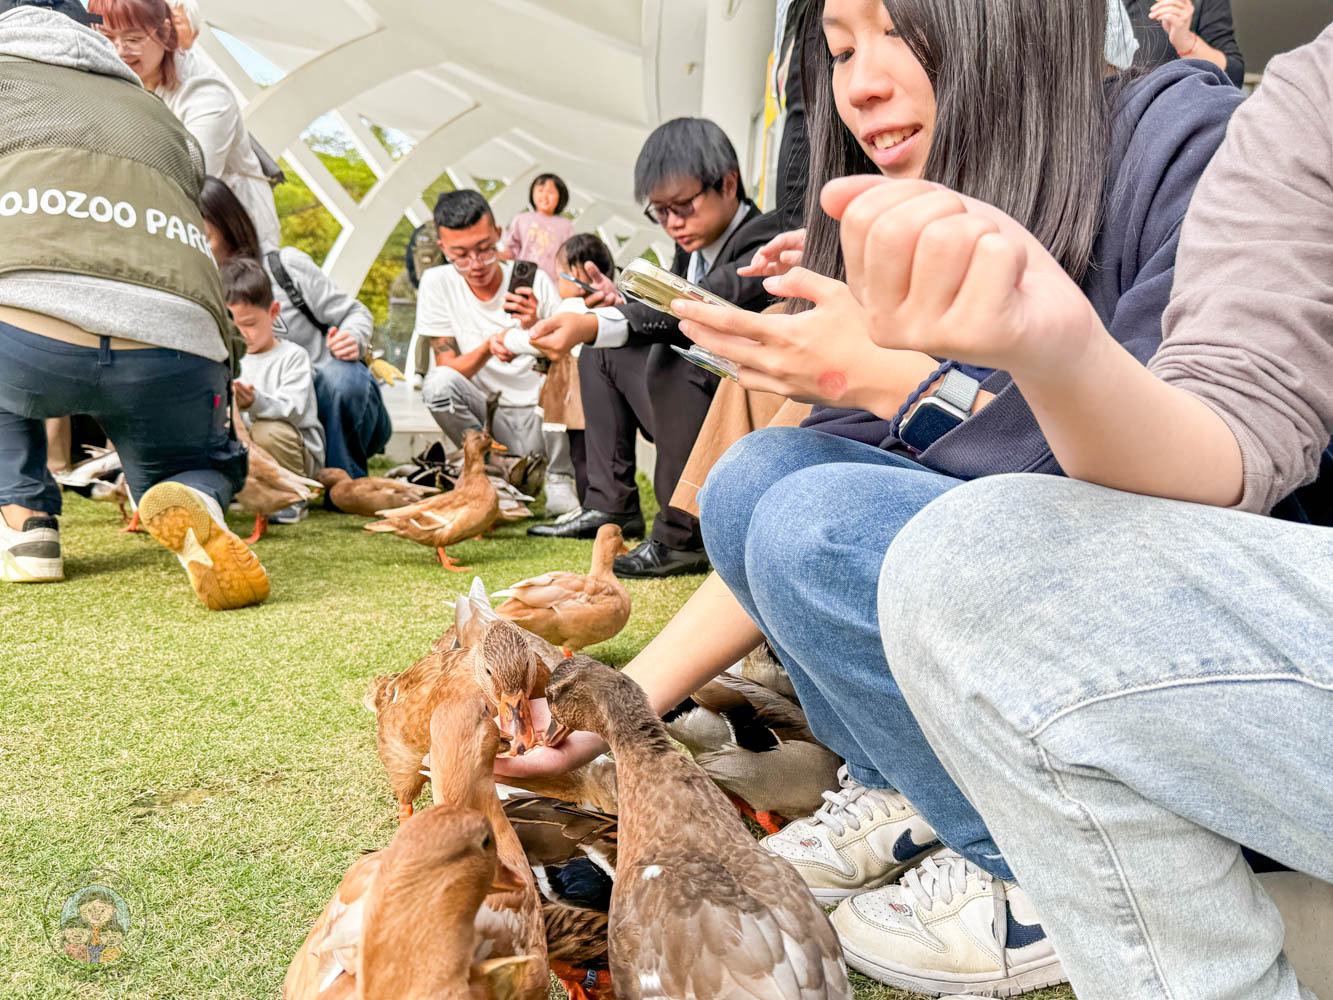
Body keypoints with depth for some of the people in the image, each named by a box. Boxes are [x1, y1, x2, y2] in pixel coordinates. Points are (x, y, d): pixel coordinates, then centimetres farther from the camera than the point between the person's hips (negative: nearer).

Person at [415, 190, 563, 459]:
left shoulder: (535, 281, -5)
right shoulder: (437, 283, -4)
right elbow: (448, 369, -7)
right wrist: (488, 347, -27)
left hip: (531, 409, -1)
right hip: (477, 406, 2)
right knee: (438, 383, -29)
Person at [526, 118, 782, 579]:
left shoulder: (765, 242, -19)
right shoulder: (694, 244, 10)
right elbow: (665, 307, 18)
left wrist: (593, 325, -45)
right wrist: (621, 302, -4)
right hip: (701, 408, 10)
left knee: (673, 358, -34)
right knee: (601, 355, 16)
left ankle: (683, 538, -26)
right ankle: (611, 505, 10)